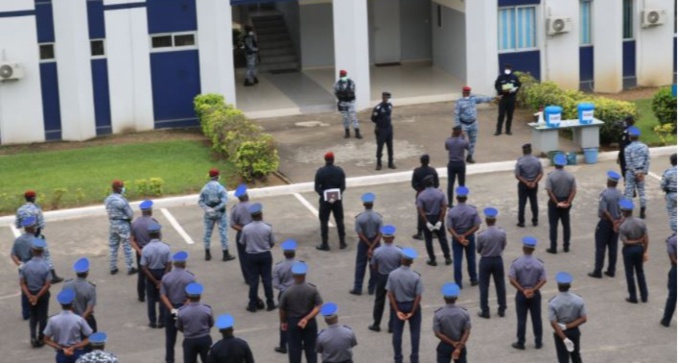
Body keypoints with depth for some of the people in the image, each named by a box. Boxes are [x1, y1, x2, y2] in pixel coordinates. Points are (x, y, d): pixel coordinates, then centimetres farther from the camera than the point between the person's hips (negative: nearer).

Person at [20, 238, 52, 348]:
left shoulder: (25, 266, -11)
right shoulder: (45, 267, -19)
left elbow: (22, 283, -10)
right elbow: (47, 285, -21)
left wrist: (29, 296, -12)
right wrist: (37, 296, -16)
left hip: (30, 294, 3)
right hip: (42, 294, -3)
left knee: (33, 316, 19)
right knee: (42, 317, 13)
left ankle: (33, 337, 7)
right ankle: (40, 339, 20)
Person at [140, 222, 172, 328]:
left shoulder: (145, 249, -17)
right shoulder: (165, 247, -16)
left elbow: (144, 268, -16)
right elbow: (169, 265, -16)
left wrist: (155, 281, -11)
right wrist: (162, 280, -13)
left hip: (151, 274, 0)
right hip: (163, 273, 0)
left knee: (151, 299, 15)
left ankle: (152, 321, 20)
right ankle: (162, 321, 18)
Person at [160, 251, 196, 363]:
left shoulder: (166, 277, -5)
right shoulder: (190, 277, -12)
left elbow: (163, 296, -10)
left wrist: (172, 310, -14)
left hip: (170, 310, 2)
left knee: (170, 337, 12)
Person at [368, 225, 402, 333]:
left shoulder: (377, 251, -17)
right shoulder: (398, 252, -19)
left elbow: (374, 266, -6)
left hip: (381, 277, 1)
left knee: (379, 301, 16)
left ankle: (376, 324, 23)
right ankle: (392, 326, 18)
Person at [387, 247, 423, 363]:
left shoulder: (392, 274, -13)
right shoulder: (415, 276, -19)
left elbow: (390, 294, -10)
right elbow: (418, 296, -17)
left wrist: (397, 311, -5)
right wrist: (412, 312, -9)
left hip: (398, 305, 2)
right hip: (412, 306, -2)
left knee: (397, 332, 12)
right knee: (414, 333, 12)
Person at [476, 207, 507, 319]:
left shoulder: (482, 235, -20)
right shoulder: (502, 233, -13)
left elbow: (479, 250, -7)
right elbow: (503, 247, 0)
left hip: (485, 261, -3)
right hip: (498, 260, 3)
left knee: (484, 286, 8)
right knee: (500, 285, 15)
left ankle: (485, 311, 12)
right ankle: (502, 309, 22)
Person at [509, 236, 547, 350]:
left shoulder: (516, 263, -11)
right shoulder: (539, 263, -8)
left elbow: (512, 280, -16)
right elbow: (543, 280, -12)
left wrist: (522, 290, -11)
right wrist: (533, 290, -12)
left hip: (521, 294, -1)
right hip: (535, 294, 1)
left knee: (521, 319, 8)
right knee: (536, 319, 12)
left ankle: (521, 343, 13)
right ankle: (538, 342, 18)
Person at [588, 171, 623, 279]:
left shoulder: (604, 194, -19)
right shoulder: (620, 195, 0)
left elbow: (604, 211, -22)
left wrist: (613, 221, -13)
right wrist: (616, 221, 0)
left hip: (605, 223, -5)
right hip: (617, 223, 5)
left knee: (600, 248, 2)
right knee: (613, 247, 12)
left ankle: (597, 271, 4)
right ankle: (611, 271, 17)